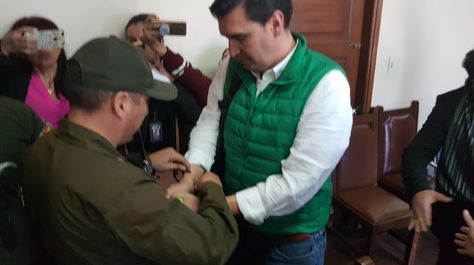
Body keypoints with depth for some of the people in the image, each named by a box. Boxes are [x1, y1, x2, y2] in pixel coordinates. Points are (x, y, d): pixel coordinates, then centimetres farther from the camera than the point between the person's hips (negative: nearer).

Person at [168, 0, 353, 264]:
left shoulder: (326, 84, -23)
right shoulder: (232, 67, -5)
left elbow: (298, 182, -26)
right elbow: (209, 124, 1)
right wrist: (189, 180, -16)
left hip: (292, 239, -4)